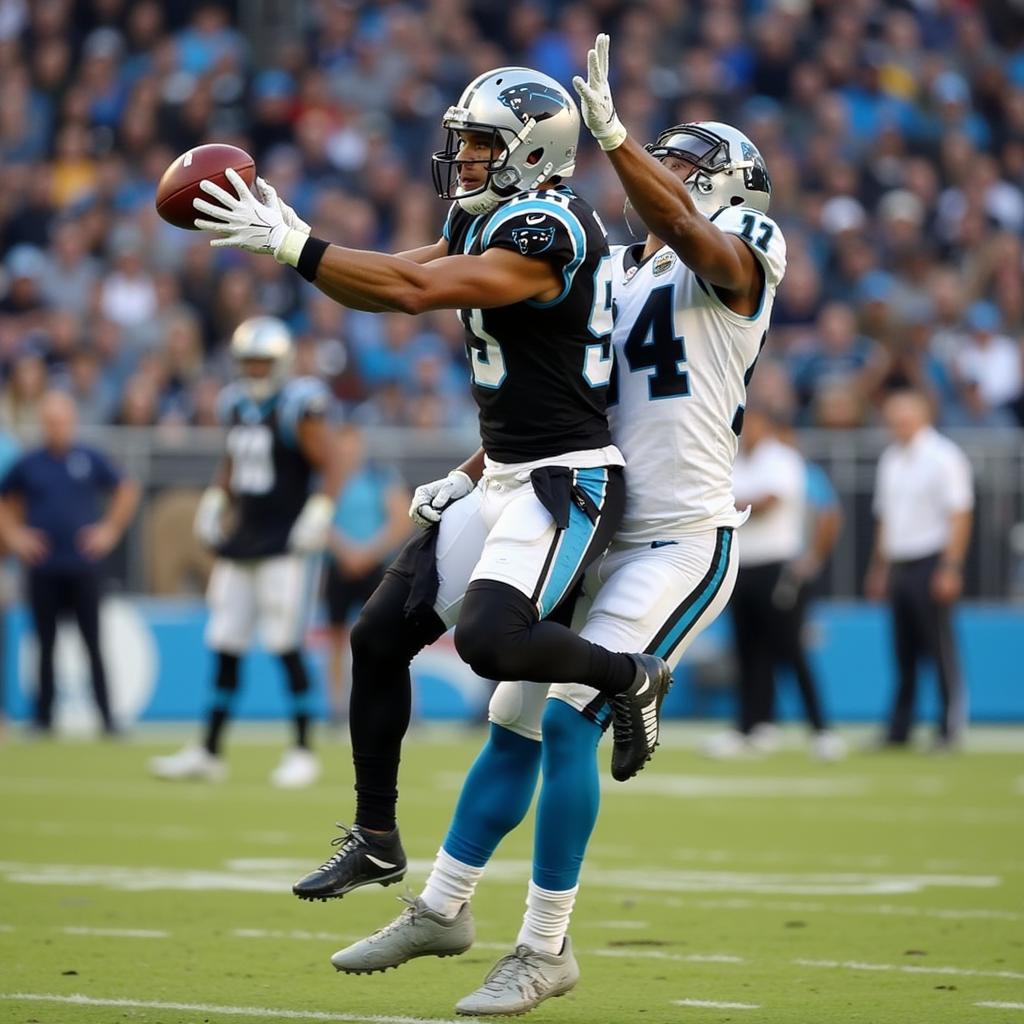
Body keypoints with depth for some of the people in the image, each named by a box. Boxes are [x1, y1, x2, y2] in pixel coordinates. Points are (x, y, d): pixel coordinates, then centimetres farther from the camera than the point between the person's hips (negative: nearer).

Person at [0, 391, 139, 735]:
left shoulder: (90, 459, 3)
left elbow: (127, 491, 13)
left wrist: (110, 530, 6)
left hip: (84, 567, -1)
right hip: (43, 569, 1)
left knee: (93, 642, -2)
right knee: (46, 644, 4)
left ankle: (106, 716, 0)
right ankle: (43, 716, 10)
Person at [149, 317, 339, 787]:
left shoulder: (298, 406, -10)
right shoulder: (237, 405, 11)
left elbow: (329, 469, -10)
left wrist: (318, 515, -21)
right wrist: (214, 501, 14)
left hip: (286, 545, -7)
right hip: (242, 541, 7)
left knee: (286, 646, -7)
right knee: (225, 647, 8)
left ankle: (303, 752, 2)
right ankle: (209, 752, 14)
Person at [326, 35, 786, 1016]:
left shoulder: (735, 261, -5)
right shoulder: (614, 272, 15)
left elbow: (683, 229, -29)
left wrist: (611, 134, -37)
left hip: (683, 541, -8)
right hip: (602, 532, 8)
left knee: (568, 721, -16)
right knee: (515, 724, 12)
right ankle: (440, 908, 26)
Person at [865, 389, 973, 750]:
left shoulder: (943, 457, -7)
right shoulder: (890, 459, 16)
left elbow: (959, 515, -12)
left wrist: (950, 568, -18)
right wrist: (879, 568, 19)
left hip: (931, 565, -7)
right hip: (899, 566, 7)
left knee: (940, 648, -6)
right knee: (903, 650, 8)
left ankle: (951, 727, -1)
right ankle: (898, 730, 11)